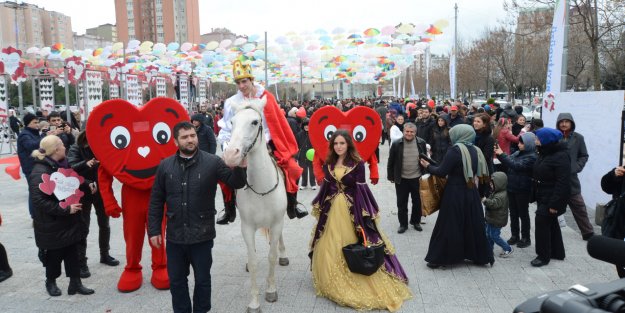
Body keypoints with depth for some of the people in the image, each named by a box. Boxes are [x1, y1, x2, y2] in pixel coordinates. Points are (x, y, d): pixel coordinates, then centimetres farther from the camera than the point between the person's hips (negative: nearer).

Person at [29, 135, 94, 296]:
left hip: (69, 221, 7)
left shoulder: (62, 165, 5)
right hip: (52, 225, -7)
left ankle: (75, 283, 22)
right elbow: (39, 201, -27)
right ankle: (50, 282, 33)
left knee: (72, 252, 11)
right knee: (54, 255, 10)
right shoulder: (39, 173, -22)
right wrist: (66, 209, -26)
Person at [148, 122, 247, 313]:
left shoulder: (212, 162, -8)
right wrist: (154, 230, 3)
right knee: (176, 280, 17)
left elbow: (237, 183, -11)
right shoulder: (165, 166, 0)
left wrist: (238, 166, -32)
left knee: (202, 279, 14)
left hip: (202, 236, -2)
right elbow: (156, 202, 5)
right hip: (175, 236, 3)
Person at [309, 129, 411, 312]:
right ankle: (333, 284, 30)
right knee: (330, 249, 12)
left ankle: (357, 285, 19)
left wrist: (363, 216, -13)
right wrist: (320, 209, 12)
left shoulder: (358, 164, -9)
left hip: (351, 211, -5)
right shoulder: (329, 164, 5)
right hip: (331, 211, 5)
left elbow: (360, 190, -10)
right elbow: (325, 188, 11)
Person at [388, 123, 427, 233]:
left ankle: (416, 221, 33)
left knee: (417, 202, 15)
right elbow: (391, 162, -3)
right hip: (401, 179, -1)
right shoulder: (396, 144, -10)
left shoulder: (421, 143, -5)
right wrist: (391, 177, -2)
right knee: (401, 203, 9)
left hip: (417, 178, 1)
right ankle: (403, 224, 23)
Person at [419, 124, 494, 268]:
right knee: (473, 224, 16)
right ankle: (481, 256, 26)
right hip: (471, 192, 6)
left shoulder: (455, 150, -16)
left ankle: (439, 258, 11)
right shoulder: (476, 151, 4)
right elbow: (479, 172, 9)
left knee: (448, 225, 2)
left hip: (455, 193, -6)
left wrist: (428, 166, 0)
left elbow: (442, 172, -16)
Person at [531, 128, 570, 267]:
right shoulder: (544, 153, 10)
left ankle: (544, 255, 5)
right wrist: (536, 197, 12)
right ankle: (557, 252, 30)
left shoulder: (560, 157, -20)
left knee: (542, 223, -7)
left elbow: (563, 183, -24)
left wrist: (555, 203, -25)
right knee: (551, 224, 17)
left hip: (551, 199, -9)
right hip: (543, 197, 9)